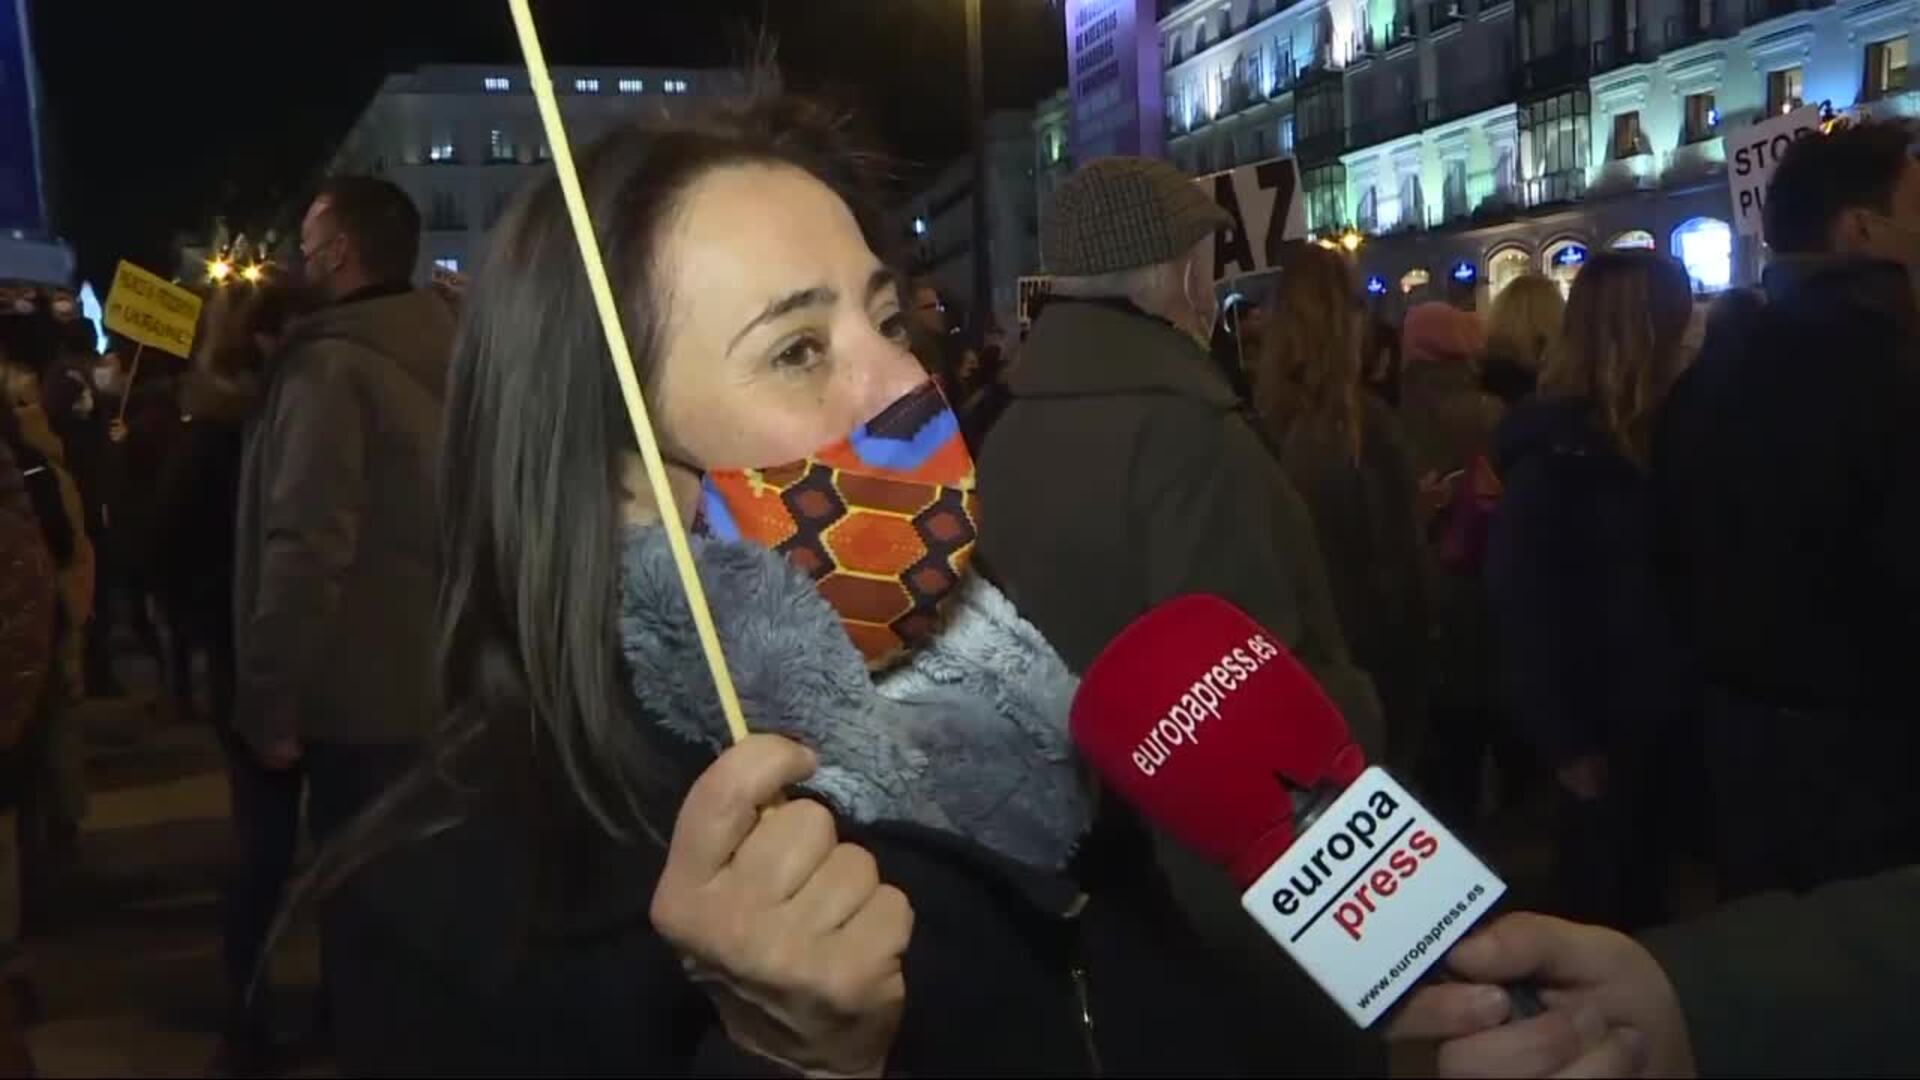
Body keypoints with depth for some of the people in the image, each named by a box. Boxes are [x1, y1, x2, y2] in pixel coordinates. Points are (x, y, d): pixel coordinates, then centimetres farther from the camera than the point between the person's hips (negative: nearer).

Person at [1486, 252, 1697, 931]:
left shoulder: (1645, 433, 6)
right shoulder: (1557, 453, -19)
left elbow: (1658, 577, 8)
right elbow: (1521, 602, -20)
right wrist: (1568, 743, -18)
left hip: (1651, 712, 7)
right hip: (1608, 722, -7)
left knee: (1640, 886, 20)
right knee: (1605, 897, 9)